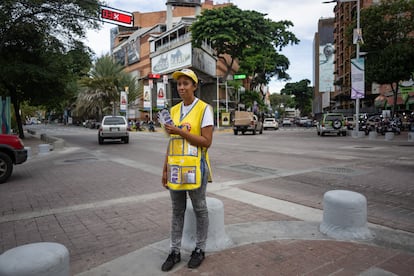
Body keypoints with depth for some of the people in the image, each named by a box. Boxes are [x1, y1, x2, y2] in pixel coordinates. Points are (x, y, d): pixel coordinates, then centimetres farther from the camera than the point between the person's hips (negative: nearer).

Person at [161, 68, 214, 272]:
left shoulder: (204, 109, -8)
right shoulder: (174, 110, 10)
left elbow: (207, 142, -13)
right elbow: (171, 142, 12)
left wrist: (181, 131, -20)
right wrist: (165, 170, 10)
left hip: (195, 168, -5)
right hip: (176, 169, 6)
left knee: (199, 209, 10)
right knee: (177, 211, 14)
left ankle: (200, 249, 28)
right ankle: (174, 251, 27)